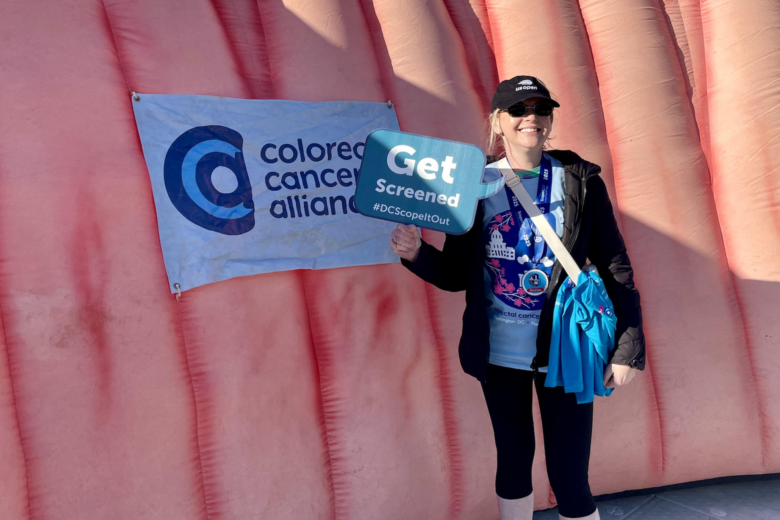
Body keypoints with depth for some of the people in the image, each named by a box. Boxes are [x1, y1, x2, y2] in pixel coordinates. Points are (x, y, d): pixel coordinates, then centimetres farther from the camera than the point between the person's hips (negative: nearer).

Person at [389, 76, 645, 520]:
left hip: (563, 351, -2)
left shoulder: (580, 181, -4)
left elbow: (615, 267, -3)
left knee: (569, 477, 2)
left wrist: (628, 348, -7)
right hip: (498, 352, 2)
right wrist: (416, 253, -14)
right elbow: (457, 274, 4)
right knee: (514, 460, 18)